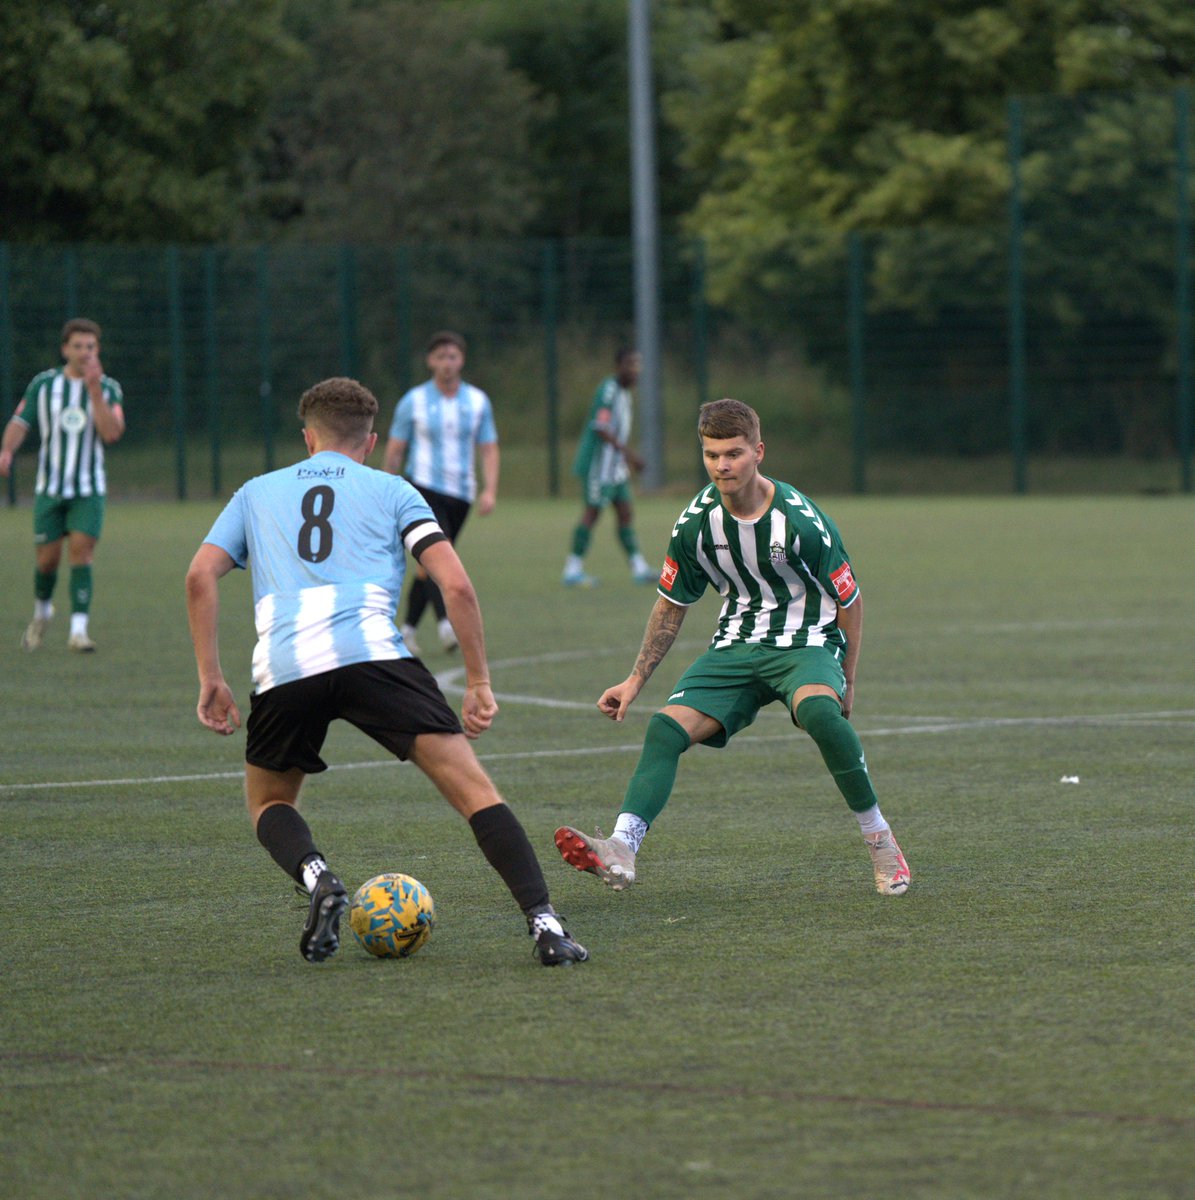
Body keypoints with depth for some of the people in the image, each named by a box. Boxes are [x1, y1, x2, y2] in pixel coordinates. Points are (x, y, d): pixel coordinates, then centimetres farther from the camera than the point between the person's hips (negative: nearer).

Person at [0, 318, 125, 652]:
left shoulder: (109, 389, 0)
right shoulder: (43, 384, 2)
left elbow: (112, 433, -14)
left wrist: (94, 390, -21)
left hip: (89, 489, -1)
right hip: (49, 487, 1)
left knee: (81, 552, -14)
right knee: (47, 558, 3)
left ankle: (78, 630, -16)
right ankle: (41, 611, 32)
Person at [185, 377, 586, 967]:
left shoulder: (257, 493, 28)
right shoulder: (391, 492, 22)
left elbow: (201, 577, 15)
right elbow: (456, 585, 10)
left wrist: (210, 679, 17)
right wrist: (478, 684, 15)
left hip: (283, 669, 2)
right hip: (371, 653, -2)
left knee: (269, 803, 25)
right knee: (472, 787, 0)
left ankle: (317, 879, -7)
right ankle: (544, 923, -15)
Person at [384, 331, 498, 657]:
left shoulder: (478, 401, 6)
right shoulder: (413, 402, -1)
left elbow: (489, 449, 5)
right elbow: (394, 450, 5)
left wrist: (490, 490, -9)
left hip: (461, 494, 4)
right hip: (423, 487, -4)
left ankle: (407, 629, 21)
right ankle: (446, 624, -35)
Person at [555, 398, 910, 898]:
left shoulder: (800, 520, -16)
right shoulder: (696, 523, -3)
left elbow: (848, 599, -3)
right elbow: (672, 605, 12)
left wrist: (847, 681, 1)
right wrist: (635, 681, 10)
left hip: (807, 644, -4)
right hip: (735, 649, 4)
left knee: (818, 711, -37)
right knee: (667, 726, -20)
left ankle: (879, 839, -21)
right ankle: (621, 848, -35)